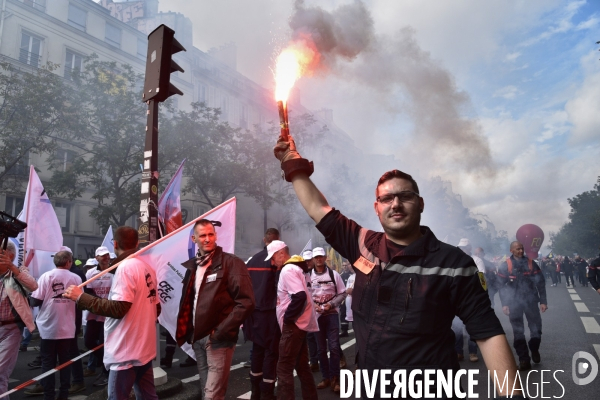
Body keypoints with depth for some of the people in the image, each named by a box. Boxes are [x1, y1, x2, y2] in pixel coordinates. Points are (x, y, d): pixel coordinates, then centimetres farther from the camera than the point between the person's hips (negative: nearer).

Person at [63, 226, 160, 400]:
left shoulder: (125, 267, -16)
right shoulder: (147, 268, 8)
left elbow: (118, 308, -22)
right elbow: (155, 308, 14)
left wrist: (81, 297, -17)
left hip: (127, 351, -8)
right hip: (144, 348, 8)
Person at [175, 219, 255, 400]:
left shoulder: (231, 263, -10)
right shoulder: (192, 266, 11)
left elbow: (246, 302, -17)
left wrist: (220, 331, -17)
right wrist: (186, 330, 7)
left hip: (219, 339, -7)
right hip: (197, 337, 7)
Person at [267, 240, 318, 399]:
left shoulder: (287, 270, -15)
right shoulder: (295, 268, 15)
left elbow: (300, 296, -27)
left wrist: (287, 318, -18)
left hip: (293, 325, -10)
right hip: (299, 324, 10)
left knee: (284, 368, -5)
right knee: (302, 366, 15)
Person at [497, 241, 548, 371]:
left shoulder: (531, 263, 1)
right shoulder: (505, 265, -2)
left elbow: (540, 283, 2)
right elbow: (502, 285, -1)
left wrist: (543, 301, -4)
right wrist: (505, 304, -5)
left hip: (531, 300, 1)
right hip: (514, 302, -1)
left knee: (536, 327, 8)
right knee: (518, 332, 4)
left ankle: (534, 349, 36)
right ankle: (524, 360, 13)